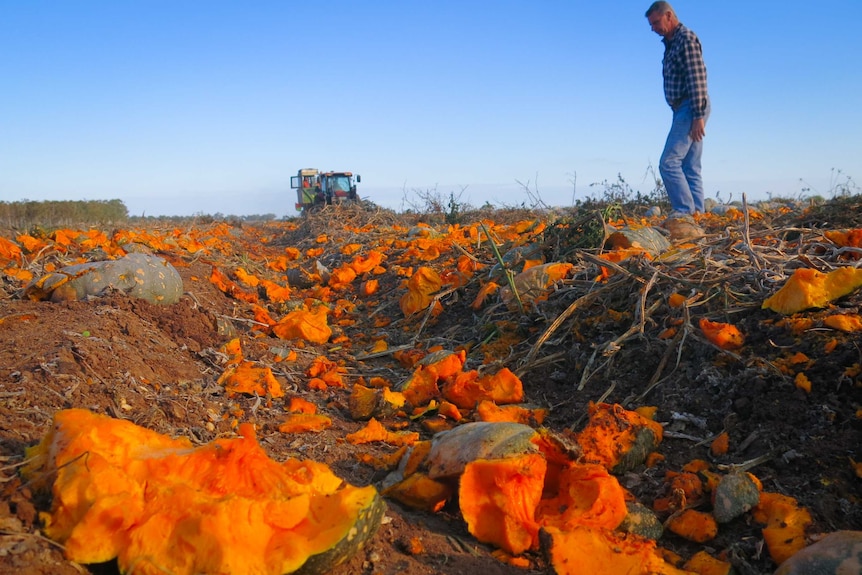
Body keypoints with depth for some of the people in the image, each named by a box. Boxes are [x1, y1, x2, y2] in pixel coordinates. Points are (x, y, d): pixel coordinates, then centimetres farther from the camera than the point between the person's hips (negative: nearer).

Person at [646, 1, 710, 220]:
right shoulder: (671, 43, 19)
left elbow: (697, 78, -17)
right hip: (683, 110, 10)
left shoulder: (686, 39, -9)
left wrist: (698, 116, -22)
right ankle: (696, 213, 7)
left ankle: (684, 211, -15)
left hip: (691, 109, -10)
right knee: (690, 168, 6)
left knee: (669, 162, -15)